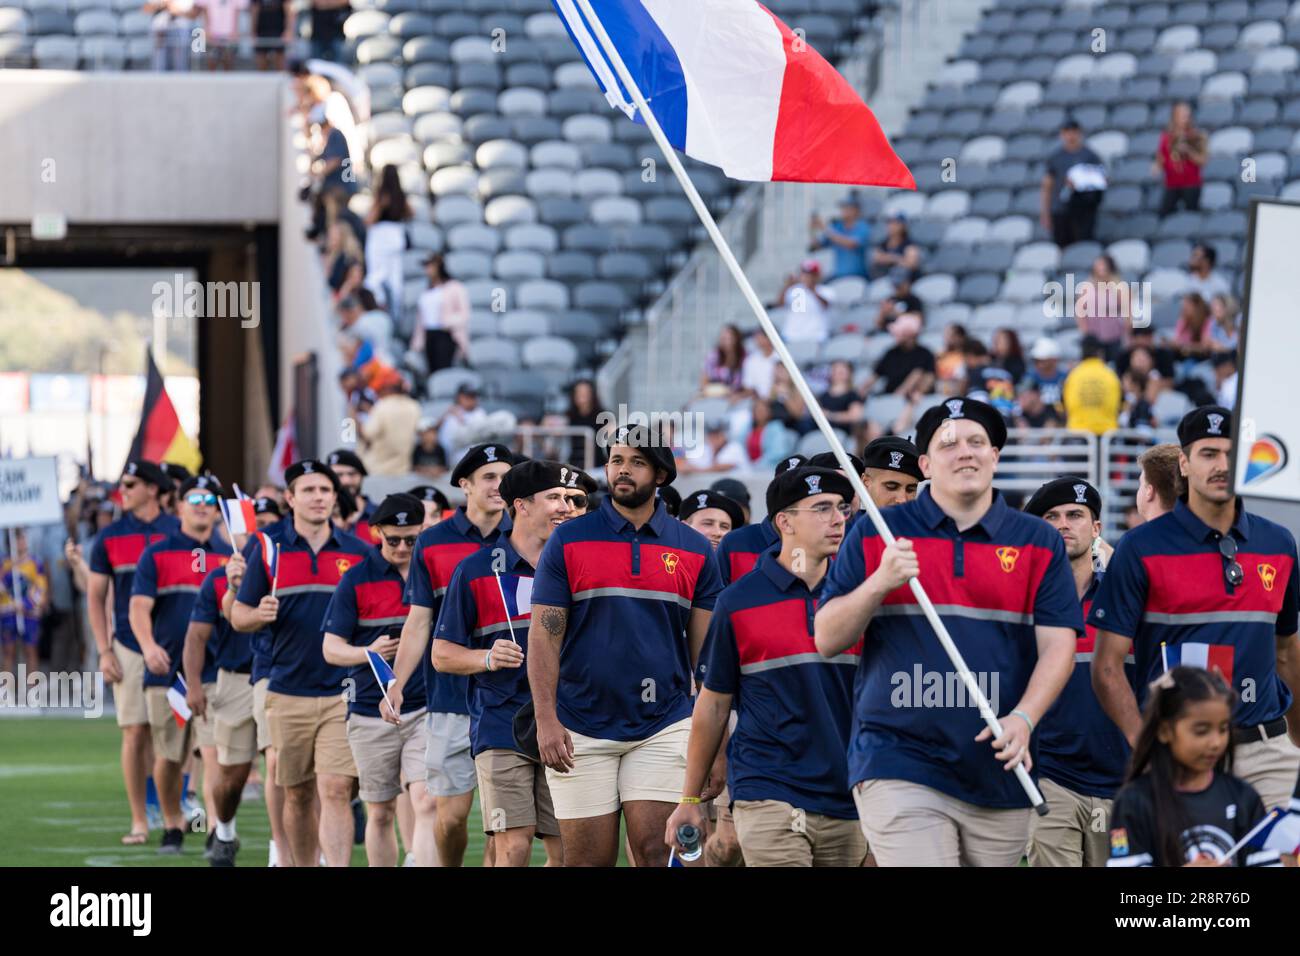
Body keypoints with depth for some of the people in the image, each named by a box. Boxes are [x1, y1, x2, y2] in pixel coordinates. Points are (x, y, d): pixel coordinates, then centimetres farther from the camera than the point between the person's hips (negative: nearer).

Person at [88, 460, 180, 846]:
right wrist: (104, 651, -1)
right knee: (135, 733, -3)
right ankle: (139, 821, 0)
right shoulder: (110, 537, 5)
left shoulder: (179, 534, 2)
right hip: (129, 647, 0)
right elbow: (95, 597, 8)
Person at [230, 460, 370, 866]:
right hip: (288, 692, 1)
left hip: (344, 692, -1)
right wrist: (258, 615, -16)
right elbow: (238, 616, 6)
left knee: (335, 791, -12)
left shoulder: (357, 552, 5)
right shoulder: (268, 550, 4)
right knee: (297, 795, 9)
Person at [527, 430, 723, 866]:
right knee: (589, 857, 0)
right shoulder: (568, 540, 3)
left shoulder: (693, 549, 7)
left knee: (653, 850, -8)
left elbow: (706, 649, 8)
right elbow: (543, 634, 0)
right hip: (581, 731, -1)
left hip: (664, 729, 1)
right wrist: (546, 719, -9)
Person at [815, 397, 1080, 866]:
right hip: (899, 767, -2)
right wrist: (880, 583, -12)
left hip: (998, 771, 2)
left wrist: (1024, 718, -15)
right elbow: (827, 640, 5)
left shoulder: (1039, 542, 10)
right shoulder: (875, 535, 8)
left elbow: (1057, 644, 3)